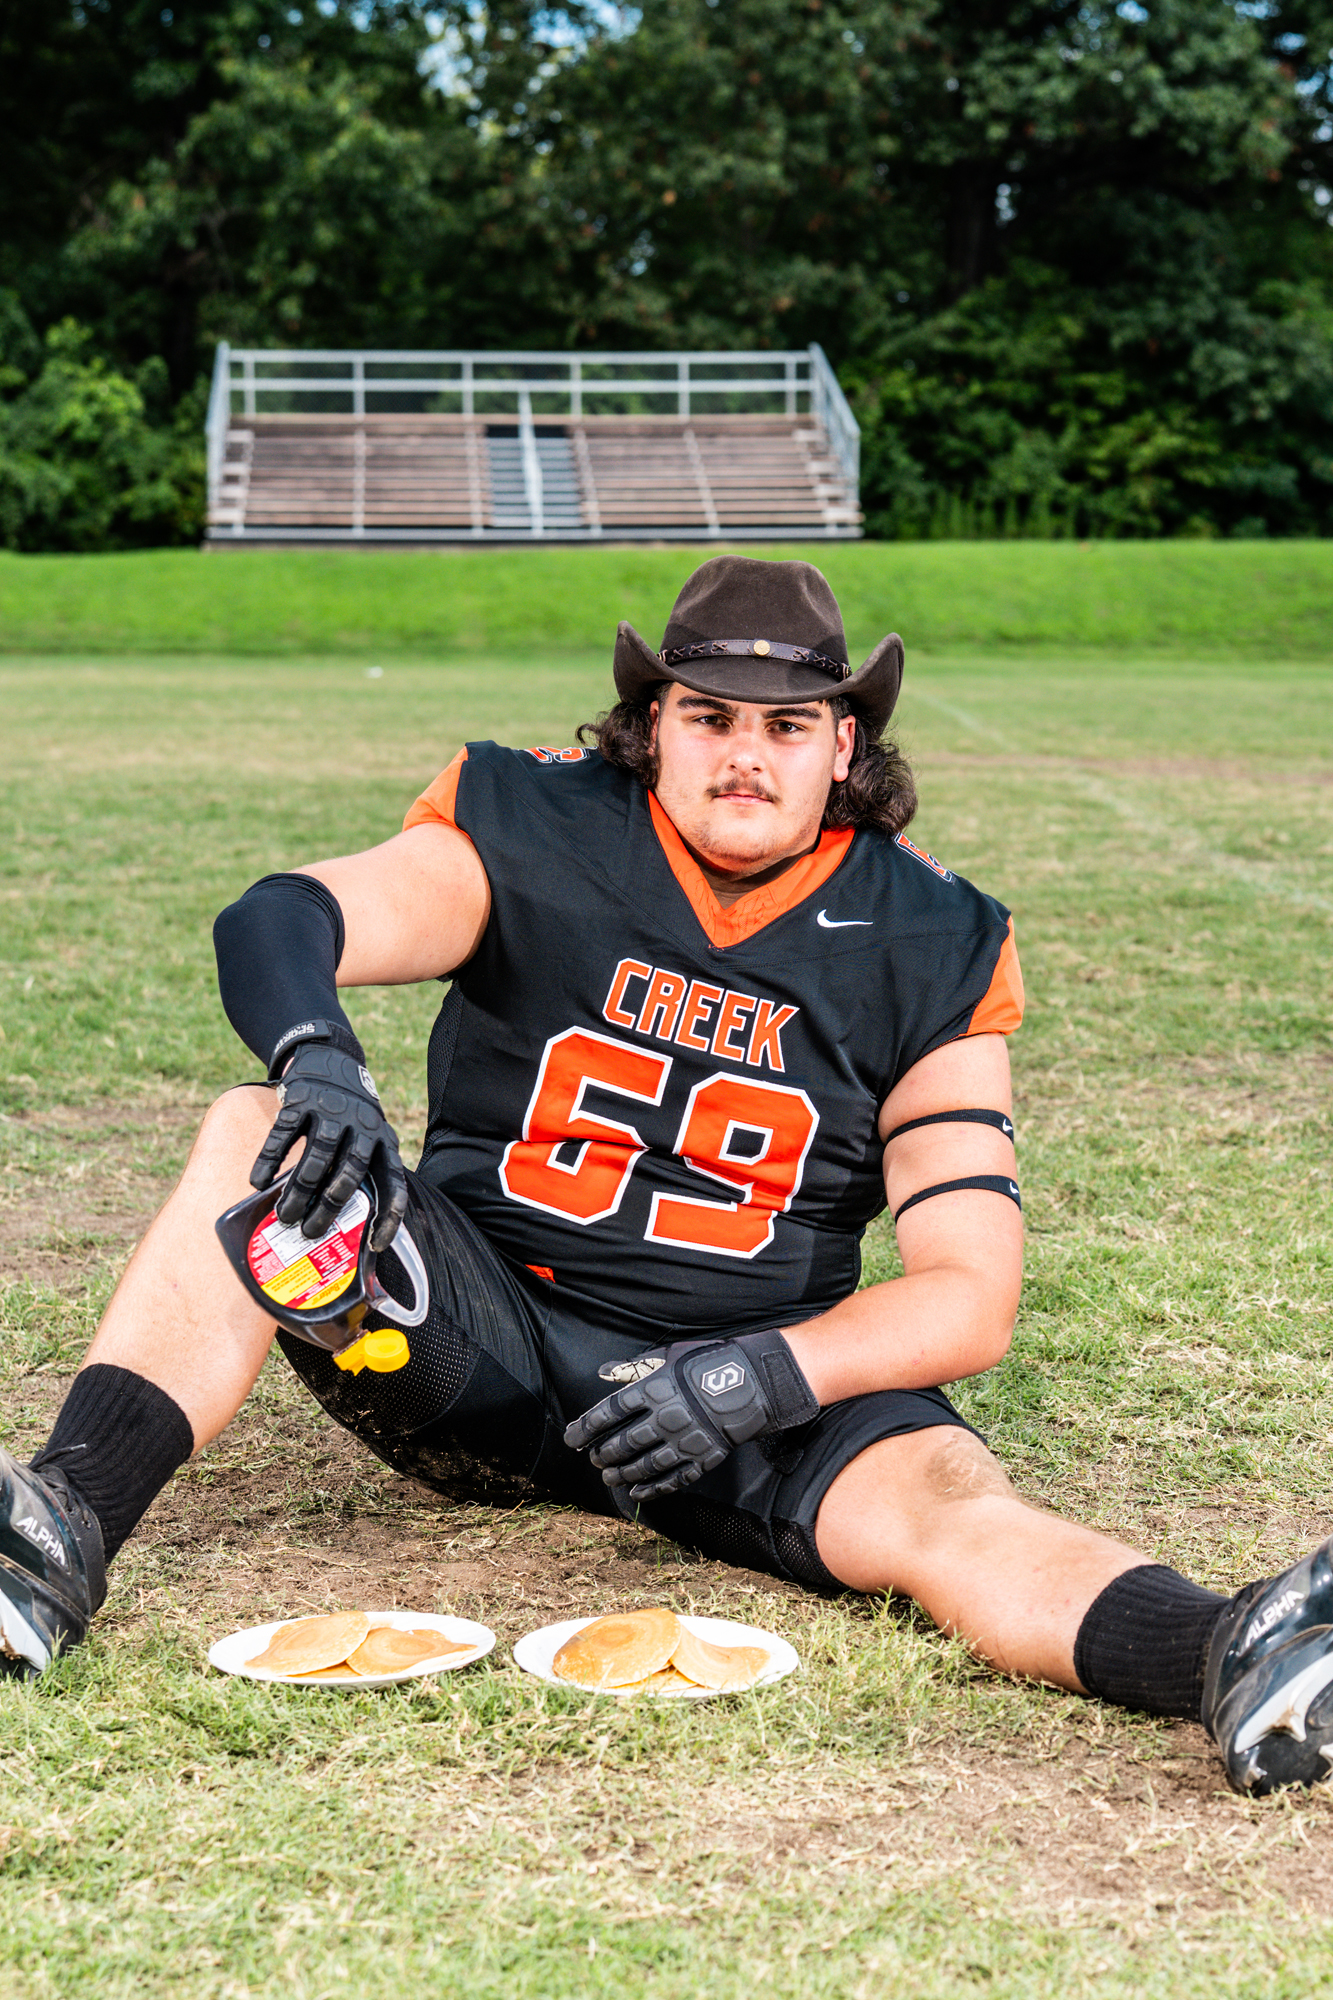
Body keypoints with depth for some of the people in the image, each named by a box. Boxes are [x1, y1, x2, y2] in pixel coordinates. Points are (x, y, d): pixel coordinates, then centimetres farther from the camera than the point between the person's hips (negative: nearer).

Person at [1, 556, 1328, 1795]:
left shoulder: (926, 950, -4)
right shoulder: (534, 832, -5)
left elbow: (971, 1297, -8)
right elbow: (276, 922, -20)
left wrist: (764, 1378, -25)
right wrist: (318, 1062, -44)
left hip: (758, 1384, 0)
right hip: (479, 1328, 1)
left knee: (937, 1492, -32)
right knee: (263, 1139, -24)